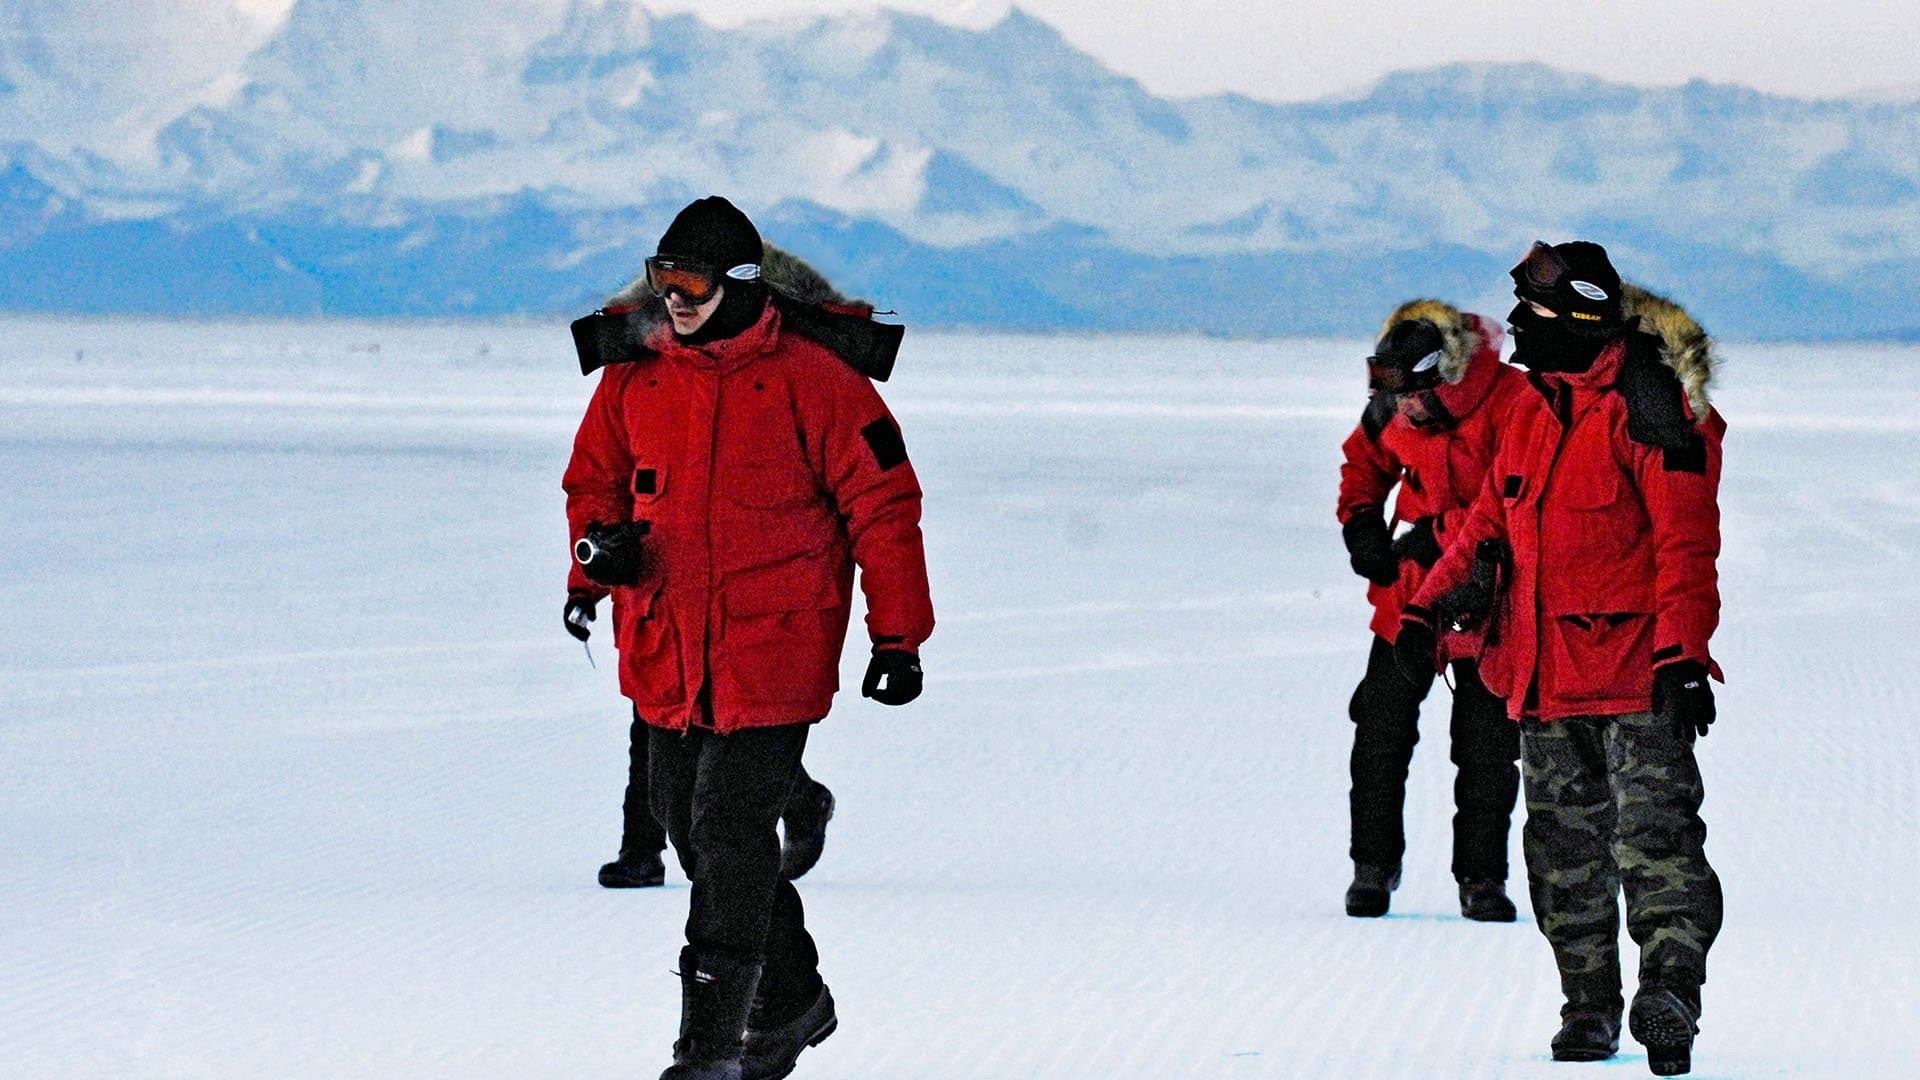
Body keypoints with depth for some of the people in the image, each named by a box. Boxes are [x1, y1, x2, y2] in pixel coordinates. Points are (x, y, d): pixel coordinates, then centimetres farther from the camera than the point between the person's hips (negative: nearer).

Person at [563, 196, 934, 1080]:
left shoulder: (808, 377, -9)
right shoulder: (635, 378, 6)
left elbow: (882, 501, -5)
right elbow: (594, 478, 19)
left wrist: (898, 636, -6)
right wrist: (600, 540, -5)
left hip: (773, 651, -6)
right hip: (665, 654, 6)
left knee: (731, 832, -11)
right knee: (692, 830, 13)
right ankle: (789, 1000, 32)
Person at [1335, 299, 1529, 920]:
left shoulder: (1512, 405, -19)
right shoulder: (1393, 411, -3)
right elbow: (1364, 463, 18)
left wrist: (1441, 535, -25)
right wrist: (1361, 522, 1)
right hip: (1407, 598, 4)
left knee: (1488, 751, 2)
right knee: (1380, 736, 3)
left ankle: (1481, 876, 14)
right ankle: (1373, 868, 16)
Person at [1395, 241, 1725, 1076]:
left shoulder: (1648, 405, -12)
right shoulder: (1538, 411, 14)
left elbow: (1685, 538, -16)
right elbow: (1491, 521, 22)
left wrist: (1681, 655, -23)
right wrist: (1429, 606, 11)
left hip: (1635, 672, -8)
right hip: (1546, 677, 8)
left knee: (1654, 833, -14)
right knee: (1564, 844, 11)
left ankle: (1669, 987, -18)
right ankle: (1589, 1006, 17)